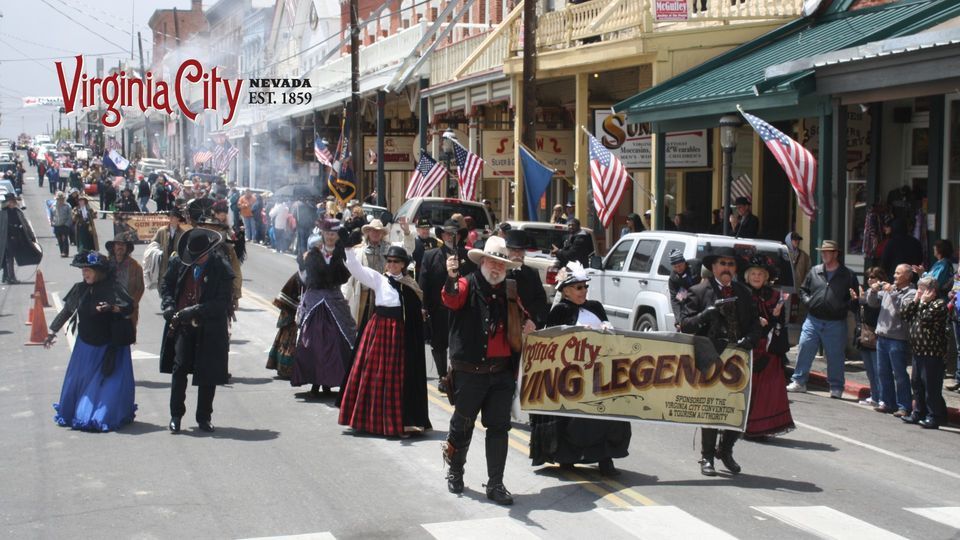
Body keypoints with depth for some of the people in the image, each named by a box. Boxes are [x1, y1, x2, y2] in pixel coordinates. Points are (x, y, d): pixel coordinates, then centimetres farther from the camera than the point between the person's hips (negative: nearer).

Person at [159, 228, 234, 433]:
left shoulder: (222, 269, -11)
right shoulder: (178, 262, 1)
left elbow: (222, 303, -14)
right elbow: (166, 285, 15)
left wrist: (194, 311, -22)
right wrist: (169, 306, -3)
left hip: (209, 330, -2)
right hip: (182, 326, 2)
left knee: (207, 374, 5)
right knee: (179, 367, -4)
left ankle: (204, 418, 18)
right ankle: (176, 415, 8)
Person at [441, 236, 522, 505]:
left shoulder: (508, 293, 11)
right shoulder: (468, 286, -5)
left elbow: (517, 329, 24)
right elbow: (451, 300, -28)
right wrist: (452, 278, -48)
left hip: (501, 371, 4)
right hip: (470, 371, -4)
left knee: (499, 428, 4)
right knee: (462, 425, 9)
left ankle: (495, 484, 10)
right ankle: (455, 471, 32)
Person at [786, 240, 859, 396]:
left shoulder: (848, 276, 2)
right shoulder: (814, 271, 10)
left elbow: (855, 300, 6)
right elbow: (803, 290, 20)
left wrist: (852, 302, -16)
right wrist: (807, 301, 1)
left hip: (835, 323, -2)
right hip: (813, 320, 2)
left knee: (835, 356, 4)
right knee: (804, 350, 0)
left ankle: (836, 388, 15)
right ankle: (799, 382, 9)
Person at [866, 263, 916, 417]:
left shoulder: (911, 293, -7)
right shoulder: (888, 289, 14)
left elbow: (903, 308, -21)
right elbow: (873, 303, 19)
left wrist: (892, 293, -18)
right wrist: (873, 291, 1)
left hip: (898, 339, -7)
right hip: (882, 337, 7)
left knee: (899, 374, -4)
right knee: (883, 372, 13)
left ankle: (904, 406, 1)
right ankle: (887, 402, 23)